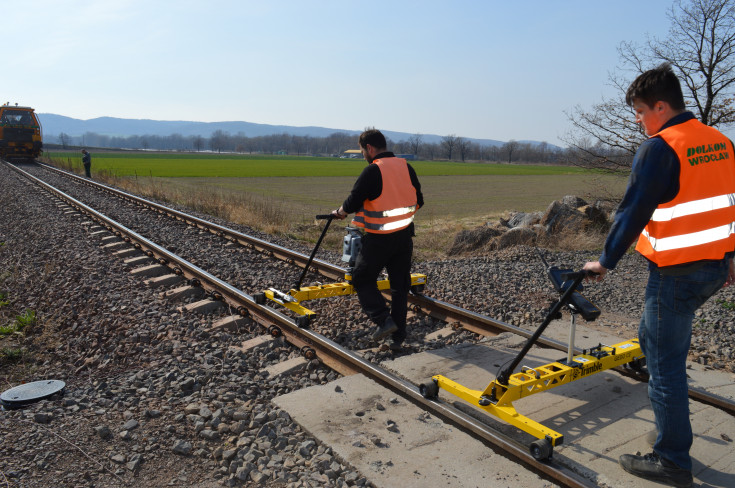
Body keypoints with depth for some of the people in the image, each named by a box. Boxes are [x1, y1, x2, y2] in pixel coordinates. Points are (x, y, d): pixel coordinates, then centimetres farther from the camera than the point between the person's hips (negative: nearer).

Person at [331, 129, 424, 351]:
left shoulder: (372, 171, -15)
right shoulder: (406, 167, 5)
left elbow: (353, 203, -14)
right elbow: (419, 201, 12)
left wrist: (339, 212, 7)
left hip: (380, 239, -6)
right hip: (405, 236, 6)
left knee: (362, 279, 11)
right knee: (400, 285, 12)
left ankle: (383, 319, -3)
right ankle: (398, 337, 17)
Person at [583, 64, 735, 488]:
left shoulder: (659, 148, -16)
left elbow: (634, 212, -16)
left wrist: (606, 261, -6)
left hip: (677, 273, -9)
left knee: (665, 362, 0)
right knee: (658, 334, 26)